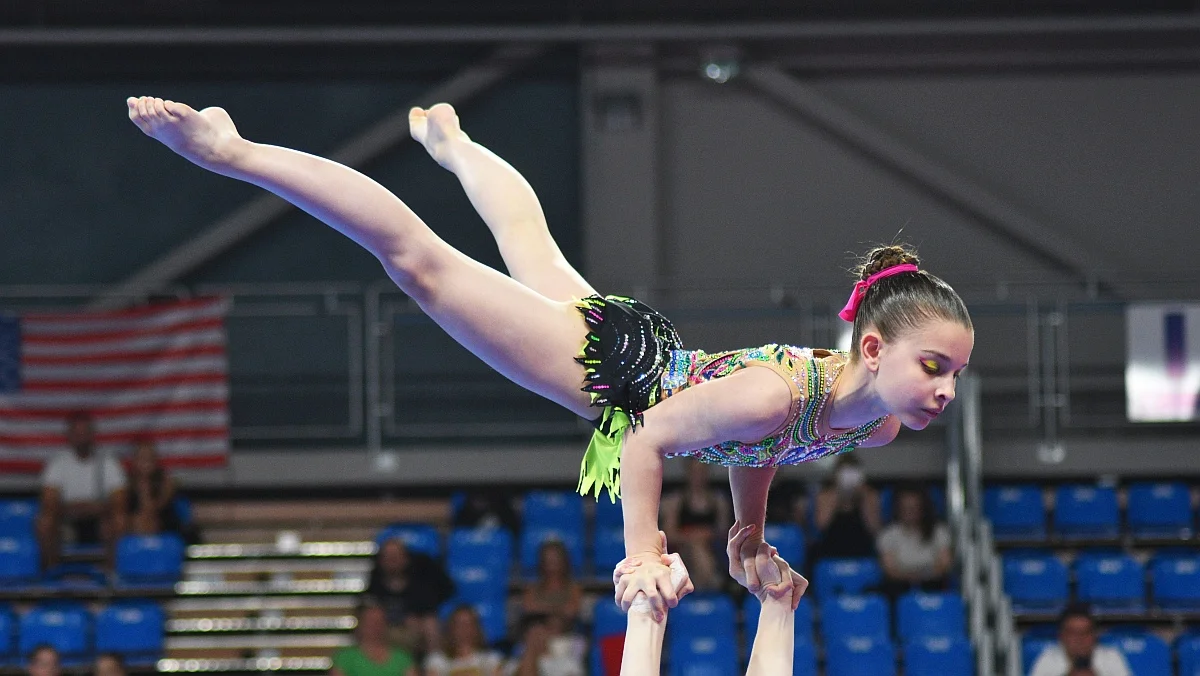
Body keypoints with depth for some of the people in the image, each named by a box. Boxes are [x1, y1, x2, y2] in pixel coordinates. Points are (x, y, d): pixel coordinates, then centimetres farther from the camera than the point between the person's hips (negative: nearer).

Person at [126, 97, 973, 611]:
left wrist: (750, 541, 12)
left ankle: (450, 140, 63)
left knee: (530, 246, 34)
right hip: (606, 363, -7)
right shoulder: (778, 394, -42)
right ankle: (233, 151, 3)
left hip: (653, 363, 7)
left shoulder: (879, 425, -16)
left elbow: (754, 451, 5)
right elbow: (649, 443, -30)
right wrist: (643, 558, -28)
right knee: (420, 258, -3)